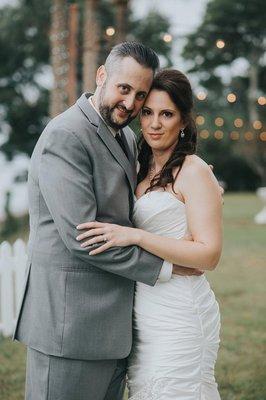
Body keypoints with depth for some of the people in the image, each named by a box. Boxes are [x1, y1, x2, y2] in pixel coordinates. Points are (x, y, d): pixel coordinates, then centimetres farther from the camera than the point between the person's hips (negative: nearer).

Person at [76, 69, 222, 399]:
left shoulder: (194, 172, -12)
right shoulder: (144, 170, 12)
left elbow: (208, 254, -19)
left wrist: (135, 236, -24)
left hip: (178, 313, -8)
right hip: (142, 310, 8)